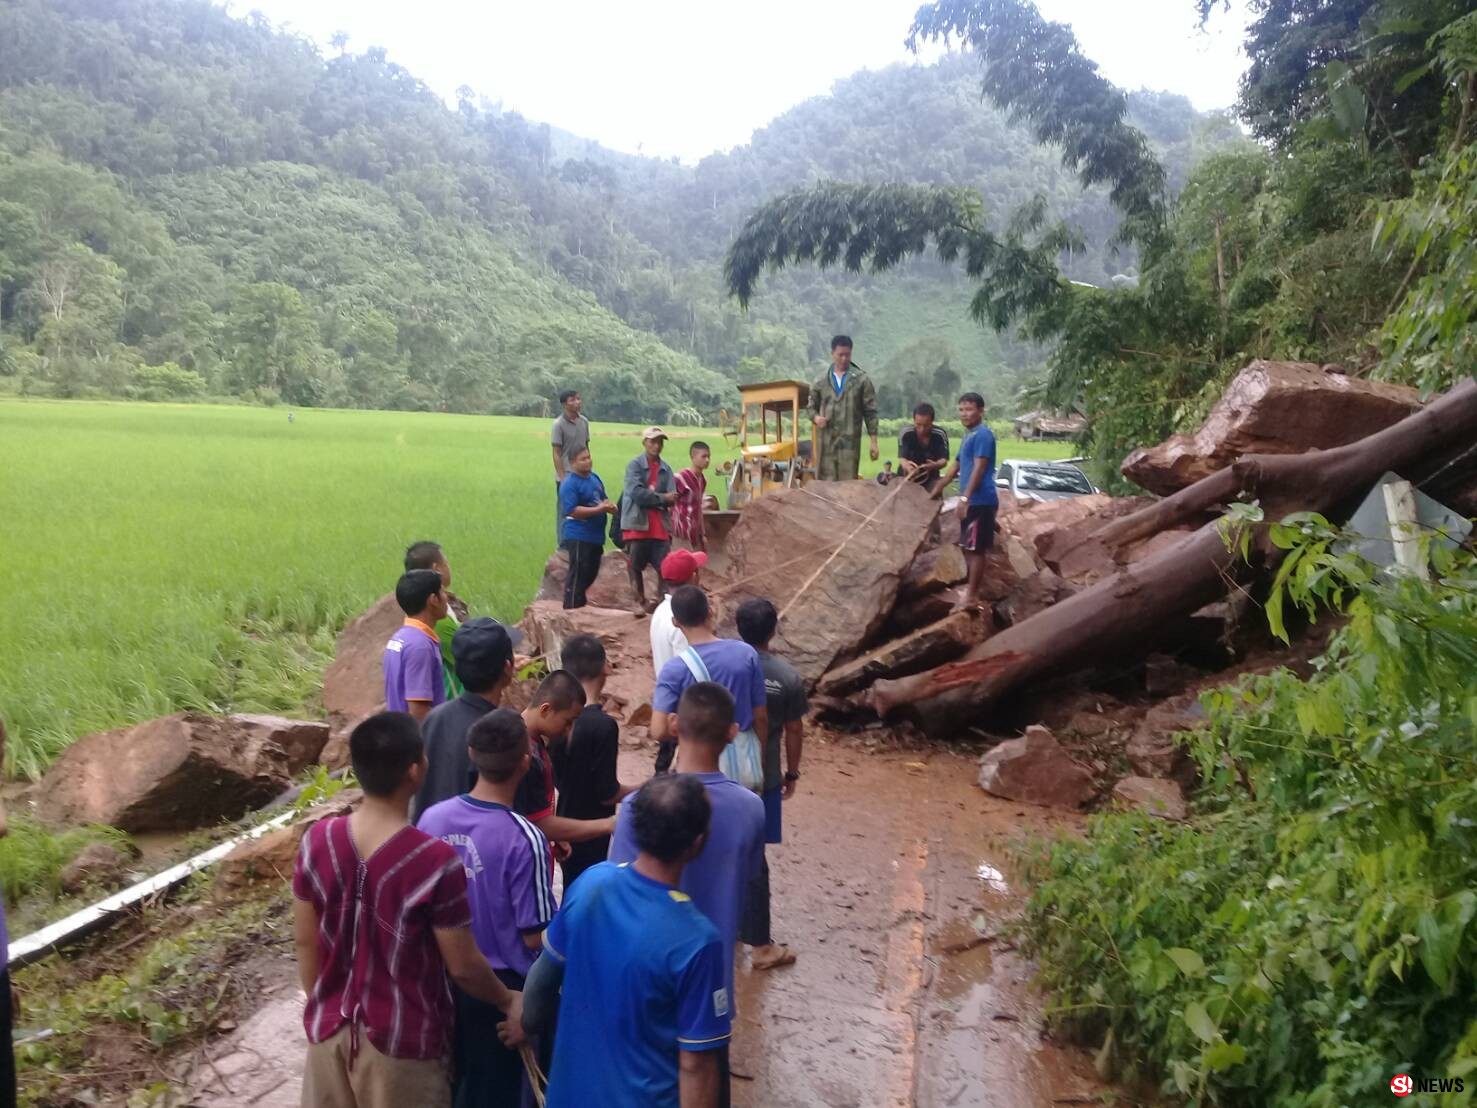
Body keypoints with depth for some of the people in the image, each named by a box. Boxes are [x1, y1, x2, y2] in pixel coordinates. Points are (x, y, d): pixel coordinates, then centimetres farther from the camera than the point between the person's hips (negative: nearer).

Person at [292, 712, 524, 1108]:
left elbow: (305, 941, 0)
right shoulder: (436, 862, -26)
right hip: (402, 1041, -4)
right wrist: (509, 1001, 3)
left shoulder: (317, 841, -12)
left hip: (330, 1028, 4)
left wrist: (323, 1007, 16)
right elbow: (463, 966, -15)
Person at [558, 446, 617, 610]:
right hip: (579, 537, -8)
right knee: (578, 574, -5)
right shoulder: (570, 484, -14)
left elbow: (603, 499, 22)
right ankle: (572, 608, 2)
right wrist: (599, 509, -25)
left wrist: (609, 506, -2)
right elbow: (572, 510, -23)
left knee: (591, 573, 16)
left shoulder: (595, 477, 11)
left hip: (596, 536, 9)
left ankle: (581, 606, 28)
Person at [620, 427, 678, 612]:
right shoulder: (635, 465, -3)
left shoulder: (666, 469, 9)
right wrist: (661, 498, -13)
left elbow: (671, 498, -1)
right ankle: (641, 603, 16)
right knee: (636, 568, 5)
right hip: (637, 524, -3)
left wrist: (649, 498, -15)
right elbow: (637, 493, -16)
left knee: (665, 567, -2)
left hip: (660, 526, 3)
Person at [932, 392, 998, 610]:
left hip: (980, 501, -10)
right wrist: (939, 487, 35)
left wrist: (964, 497, -25)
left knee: (976, 549, -6)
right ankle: (973, 585, 24)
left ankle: (971, 596, -3)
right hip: (972, 501, 10)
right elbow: (957, 465, 28)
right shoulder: (968, 436, 17)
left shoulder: (983, 435, -13)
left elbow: (979, 469, -21)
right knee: (968, 547, 15)